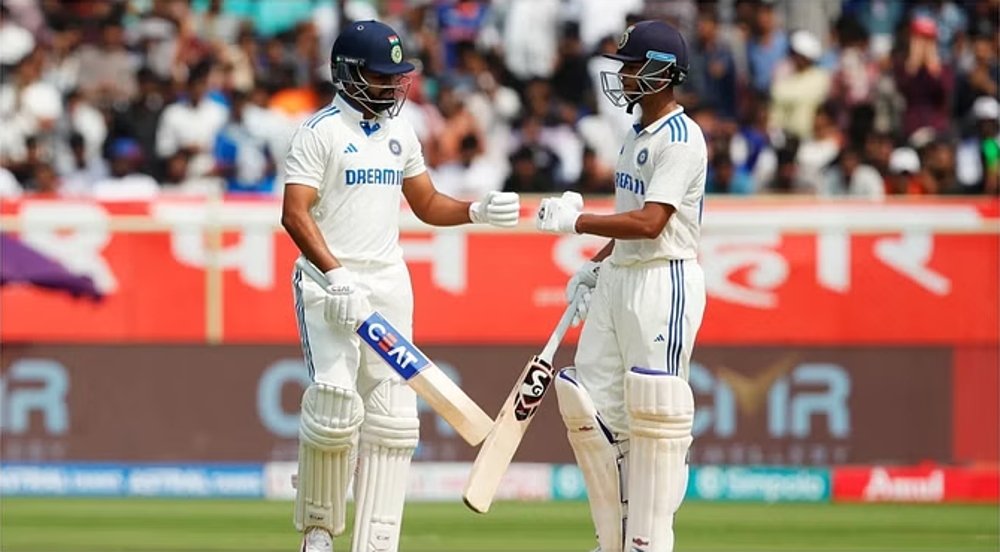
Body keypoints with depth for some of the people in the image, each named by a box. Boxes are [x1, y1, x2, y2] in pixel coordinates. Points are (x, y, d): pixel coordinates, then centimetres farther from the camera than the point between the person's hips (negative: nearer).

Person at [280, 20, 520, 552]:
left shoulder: (399, 133, 14)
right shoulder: (320, 131, -6)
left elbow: (427, 205, 21)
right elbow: (295, 214, -14)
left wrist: (477, 211, 2)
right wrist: (337, 275, -25)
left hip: (389, 284, 6)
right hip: (329, 283, -6)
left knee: (392, 418, -1)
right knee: (336, 406, -17)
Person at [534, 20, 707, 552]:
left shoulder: (681, 140, -14)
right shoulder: (638, 134, 16)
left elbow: (650, 223, -23)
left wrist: (576, 221, -21)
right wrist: (596, 265, 16)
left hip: (664, 282, -10)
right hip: (617, 279, 10)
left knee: (654, 415, -8)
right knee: (589, 406, 7)